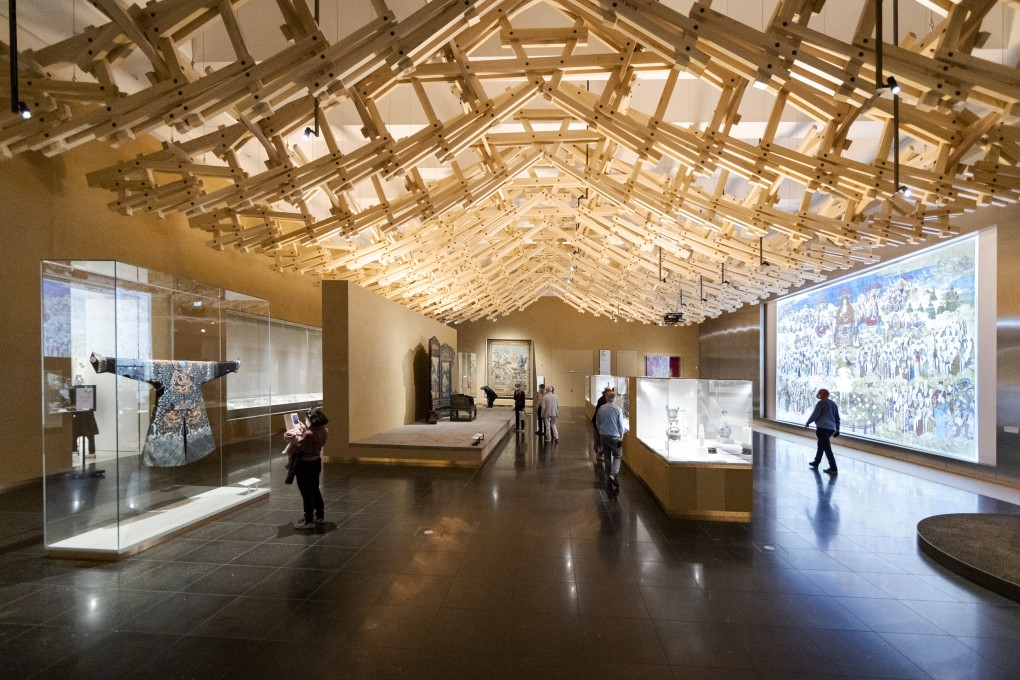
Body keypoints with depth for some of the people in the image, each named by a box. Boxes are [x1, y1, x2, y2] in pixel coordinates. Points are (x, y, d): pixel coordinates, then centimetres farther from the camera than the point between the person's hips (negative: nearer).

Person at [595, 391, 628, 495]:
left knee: (607, 457, 14)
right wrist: (621, 436, 4)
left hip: (603, 435, 4)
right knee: (617, 456, 7)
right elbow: (621, 425, -8)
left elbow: (597, 423, 9)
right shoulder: (618, 409, -12)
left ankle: (608, 477, 19)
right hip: (614, 436, -4)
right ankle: (613, 474, -13)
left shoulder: (601, 409, 0)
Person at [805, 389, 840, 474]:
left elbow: (814, 415, -9)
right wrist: (837, 429, 27)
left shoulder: (821, 403, -6)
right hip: (831, 428, 9)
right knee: (821, 445, 21)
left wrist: (807, 423, 5)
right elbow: (837, 418, 20)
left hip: (823, 428, -9)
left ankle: (833, 469, -9)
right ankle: (816, 463, 33)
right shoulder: (833, 404, 16)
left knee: (827, 448, -7)